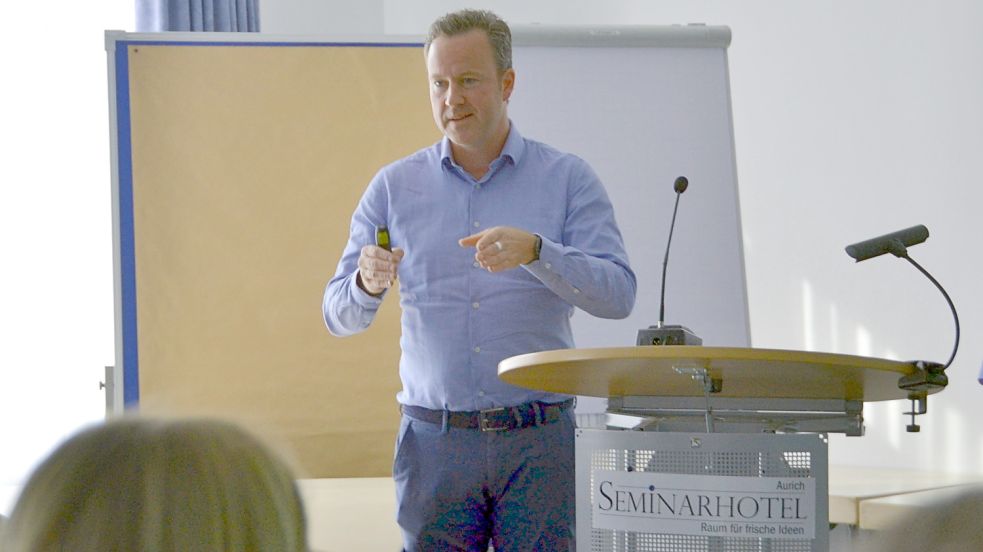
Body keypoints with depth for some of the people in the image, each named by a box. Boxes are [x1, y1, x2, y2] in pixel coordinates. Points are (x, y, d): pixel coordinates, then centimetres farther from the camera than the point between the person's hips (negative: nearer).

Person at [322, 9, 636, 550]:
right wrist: (368, 284, -16)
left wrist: (534, 251, -22)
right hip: (434, 439, 1)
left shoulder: (567, 179, 4)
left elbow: (617, 295, -6)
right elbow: (339, 316, 7)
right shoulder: (395, 187, 8)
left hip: (539, 441, -1)